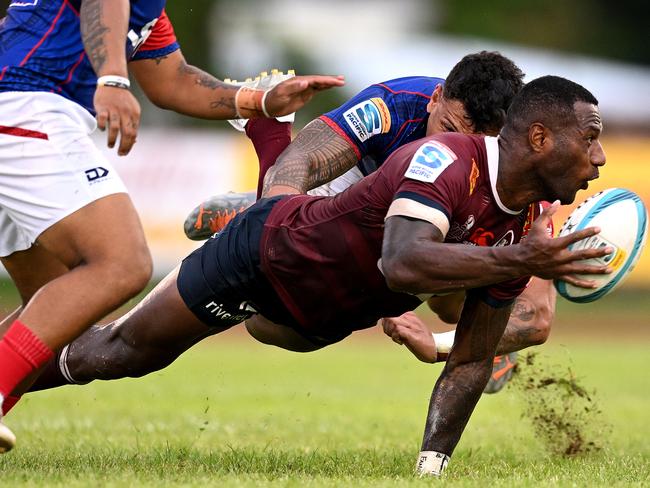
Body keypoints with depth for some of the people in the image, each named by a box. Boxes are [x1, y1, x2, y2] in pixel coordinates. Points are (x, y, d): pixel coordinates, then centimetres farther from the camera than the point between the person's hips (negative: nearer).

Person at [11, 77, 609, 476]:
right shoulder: (444, 161, -38)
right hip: (266, 252, -7)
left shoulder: (528, 224, -15)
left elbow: (471, 361, -10)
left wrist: (432, 465, -19)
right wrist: (515, 263, -61)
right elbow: (401, 266, -57)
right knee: (123, 353, 10)